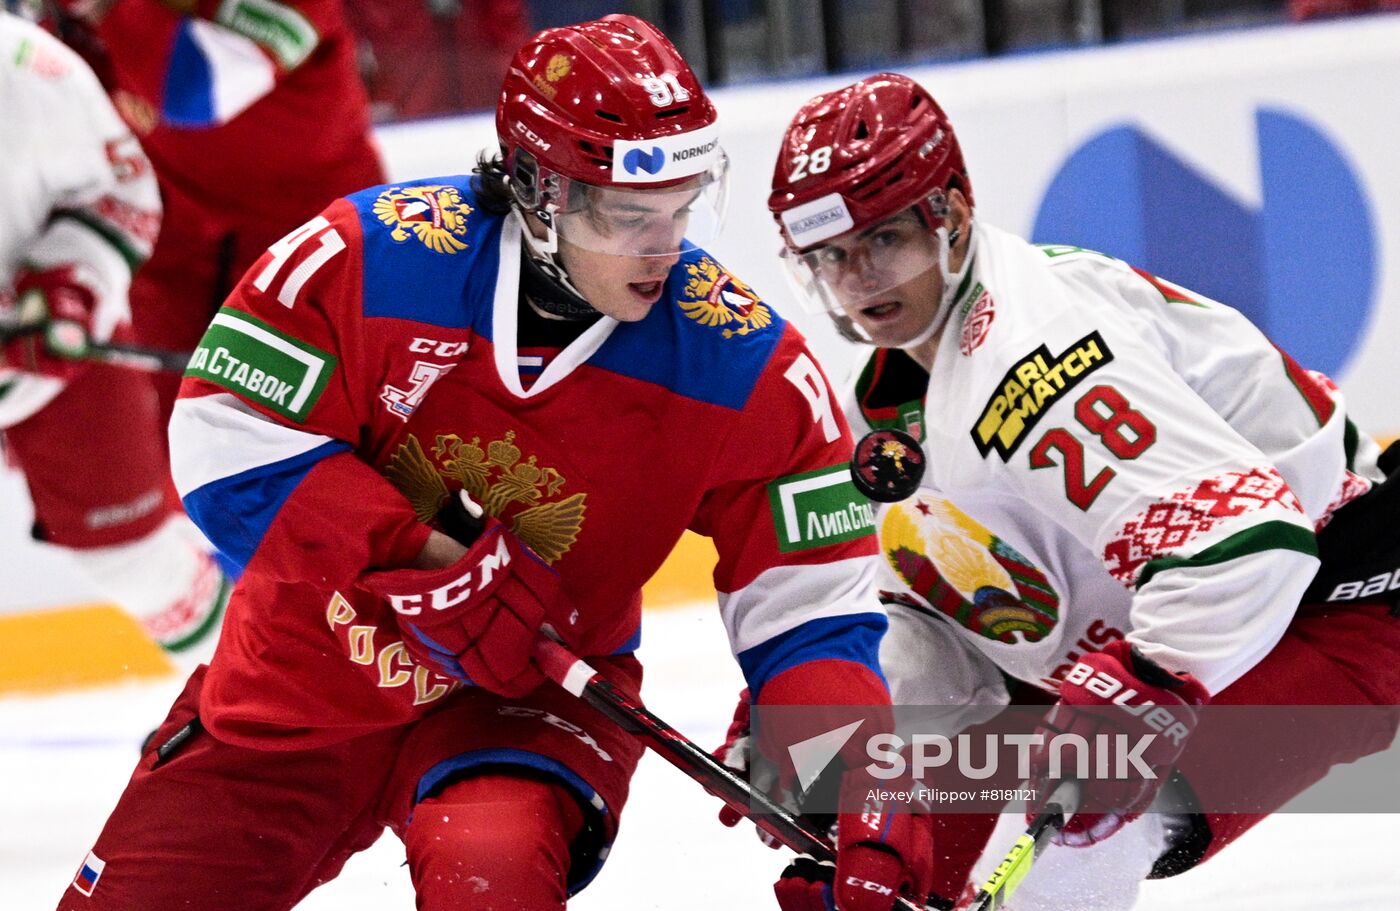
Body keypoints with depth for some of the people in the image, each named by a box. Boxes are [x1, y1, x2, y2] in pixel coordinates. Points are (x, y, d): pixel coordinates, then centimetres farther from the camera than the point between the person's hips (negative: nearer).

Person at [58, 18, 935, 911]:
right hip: (293, 683, 1)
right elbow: (229, 441, -19)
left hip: (527, 701, -1)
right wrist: (431, 564, -27)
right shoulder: (371, 255, -20)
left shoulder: (744, 367, -17)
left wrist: (869, 813, -27)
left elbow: (812, 611, -14)